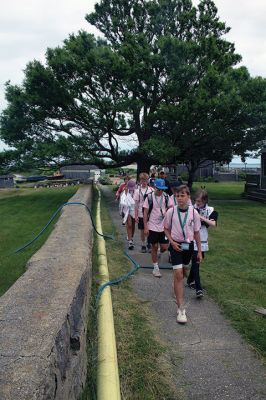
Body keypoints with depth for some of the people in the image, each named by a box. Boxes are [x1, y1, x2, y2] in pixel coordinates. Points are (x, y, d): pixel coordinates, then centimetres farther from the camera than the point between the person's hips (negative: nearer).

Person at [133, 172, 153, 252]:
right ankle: (143, 245, 23)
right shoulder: (138, 191, -4)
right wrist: (136, 215, -6)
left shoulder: (151, 190, 0)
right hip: (141, 214, -1)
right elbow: (136, 204, -2)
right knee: (142, 230, 9)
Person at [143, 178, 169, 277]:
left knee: (164, 247, 2)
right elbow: (145, 212, -6)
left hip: (163, 226, 2)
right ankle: (155, 267, 21)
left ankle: (159, 254, 38)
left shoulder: (166, 197, 0)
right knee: (154, 247, 7)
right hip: (152, 227, -2)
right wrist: (145, 227, -9)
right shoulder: (149, 197, -8)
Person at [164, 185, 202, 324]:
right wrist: (172, 242, -12)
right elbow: (166, 229, 3)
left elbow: (196, 232, 1)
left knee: (182, 272, 19)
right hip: (176, 245, -2)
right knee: (178, 274, -10)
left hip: (188, 245, 3)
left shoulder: (194, 212, -7)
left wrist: (199, 251, 4)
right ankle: (180, 308, -6)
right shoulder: (171, 211, -10)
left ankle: (177, 290, 50)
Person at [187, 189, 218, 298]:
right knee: (195, 263, -8)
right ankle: (198, 288, -7)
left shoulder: (210, 210, -2)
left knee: (196, 262, 16)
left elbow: (214, 224, -13)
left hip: (202, 241, 3)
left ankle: (190, 280, 38)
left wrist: (203, 218, -22)